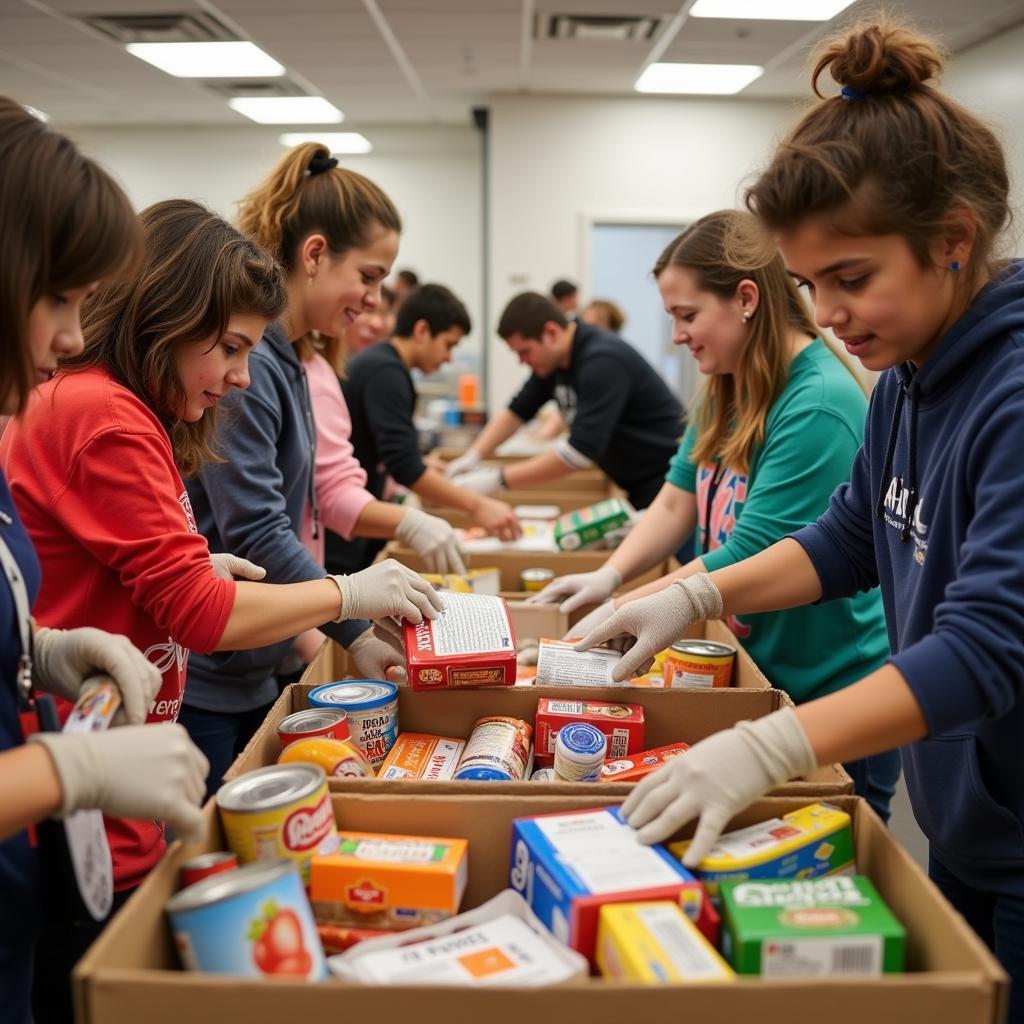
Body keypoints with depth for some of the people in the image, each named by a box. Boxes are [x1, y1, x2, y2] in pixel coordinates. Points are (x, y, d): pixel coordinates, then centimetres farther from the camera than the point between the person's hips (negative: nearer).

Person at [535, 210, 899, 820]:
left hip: (833, 696, -8)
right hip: (754, 676, 8)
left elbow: (751, 559, -25)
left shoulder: (818, 405, -24)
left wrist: (626, 611, -19)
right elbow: (679, 499, 6)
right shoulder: (728, 391, 4)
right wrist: (608, 576, -8)